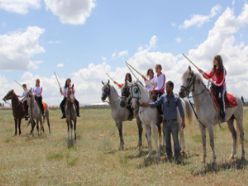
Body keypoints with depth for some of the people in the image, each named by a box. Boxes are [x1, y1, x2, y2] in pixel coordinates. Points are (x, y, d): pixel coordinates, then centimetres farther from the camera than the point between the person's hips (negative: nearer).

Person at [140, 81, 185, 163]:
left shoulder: (176, 98, -2)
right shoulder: (163, 97, 4)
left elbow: (181, 110, -1)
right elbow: (155, 104, -3)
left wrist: (183, 121, -4)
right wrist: (145, 104, -16)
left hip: (174, 122, -3)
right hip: (165, 122, 3)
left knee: (175, 140, -3)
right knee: (166, 141, 9)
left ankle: (177, 158, 2)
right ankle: (169, 157, 19)